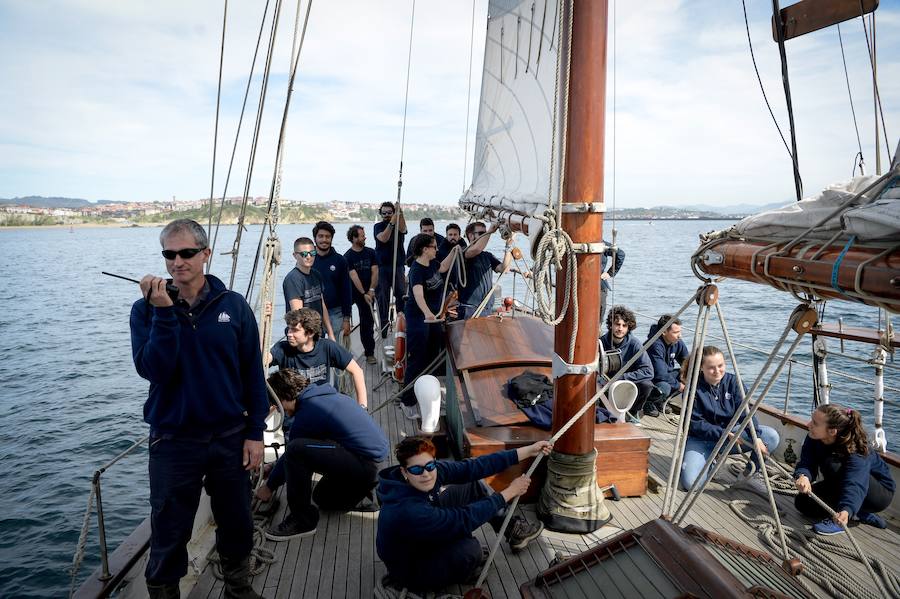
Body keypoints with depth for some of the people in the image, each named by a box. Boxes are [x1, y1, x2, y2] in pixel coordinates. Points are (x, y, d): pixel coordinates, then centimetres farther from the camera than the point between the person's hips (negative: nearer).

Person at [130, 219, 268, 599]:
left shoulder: (233, 305, -4)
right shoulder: (146, 309, -4)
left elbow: (253, 374, -1)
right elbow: (153, 370, -17)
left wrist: (255, 432, -2)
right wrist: (163, 311, -25)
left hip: (230, 438, 1)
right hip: (172, 442, -1)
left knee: (236, 525, 17)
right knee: (169, 536, 12)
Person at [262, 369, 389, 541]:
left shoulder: (307, 413, -14)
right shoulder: (324, 394, 14)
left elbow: (292, 453, -3)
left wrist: (269, 486, 16)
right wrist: (276, 467, 33)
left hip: (364, 462, -10)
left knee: (296, 450, -20)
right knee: (322, 497, 28)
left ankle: (302, 520, -8)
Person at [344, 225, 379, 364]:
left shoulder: (371, 252, 6)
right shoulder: (348, 256, -5)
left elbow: (375, 272, 1)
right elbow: (354, 276, -12)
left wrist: (371, 290, -11)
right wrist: (364, 294, -18)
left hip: (368, 293, 2)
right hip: (353, 293, -2)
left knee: (367, 322, 3)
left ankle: (369, 353, 8)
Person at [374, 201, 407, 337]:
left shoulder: (399, 225, 7)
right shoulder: (378, 226, 4)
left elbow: (402, 230, -18)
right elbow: (383, 238, -16)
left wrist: (400, 213, -35)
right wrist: (391, 223, -28)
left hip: (398, 266, 1)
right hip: (382, 267, -1)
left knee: (401, 295, -6)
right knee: (383, 297, 1)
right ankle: (383, 326, 7)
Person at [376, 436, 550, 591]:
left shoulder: (432, 469, -21)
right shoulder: (407, 511, -40)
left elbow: (473, 467, -20)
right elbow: (464, 519, -35)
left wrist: (528, 451, -19)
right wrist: (509, 492, -27)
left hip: (427, 538, 8)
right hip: (410, 571, -7)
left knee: (474, 485, 0)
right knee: (470, 548, -33)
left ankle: (512, 529, 17)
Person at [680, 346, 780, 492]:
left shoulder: (732, 381, -6)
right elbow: (695, 424, -16)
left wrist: (756, 436, -31)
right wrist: (723, 434, -28)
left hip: (731, 433, 3)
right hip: (701, 438, -3)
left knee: (772, 437, -21)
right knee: (690, 483, -26)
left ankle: (750, 474, 2)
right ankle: (709, 462, 10)